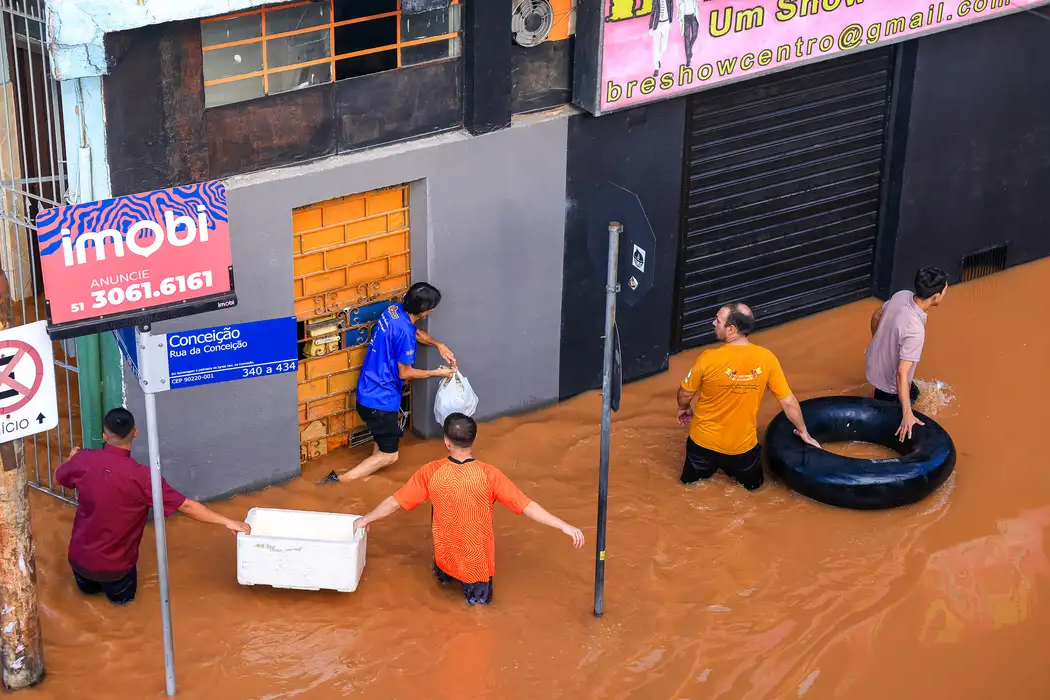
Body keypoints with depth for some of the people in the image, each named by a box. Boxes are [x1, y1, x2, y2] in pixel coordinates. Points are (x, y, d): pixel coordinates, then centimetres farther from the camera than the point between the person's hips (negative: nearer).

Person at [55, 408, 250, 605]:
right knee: (123, 595, 30)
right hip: (113, 566, -4)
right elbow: (186, 506, -23)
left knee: (88, 587, 38)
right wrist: (227, 522, -15)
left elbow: (59, 477, 9)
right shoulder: (141, 477, -26)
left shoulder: (84, 460, -15)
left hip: (79, 556, 4)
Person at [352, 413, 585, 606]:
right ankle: (475, 586, 6)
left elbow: (395, 503, -5)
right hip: (477, 562, -2)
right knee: (480, 597, 31)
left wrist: (365, 520, 11)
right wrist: (565, 527, -18)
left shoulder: (431, 473, -16)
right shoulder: (488, 474, -21)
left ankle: (445, 573, 20)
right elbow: (526, 506, -22)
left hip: (446, 560, 2)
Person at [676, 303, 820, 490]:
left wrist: (684, 409, 17)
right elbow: (789, 402, -8)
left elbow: (685, 394, -7)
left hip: (705, 441, -1)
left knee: (690, 481, 30)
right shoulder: (766, 359, -18)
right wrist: (803, 432, 10)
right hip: (743, 446, 1)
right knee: (751, 485, 31)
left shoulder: (709, 359, -24)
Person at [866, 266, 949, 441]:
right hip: (890, 382, -8)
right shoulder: (915, 331, -40)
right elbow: (902, 374, -38)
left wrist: (878, 341, 23)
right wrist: (907, 414, -36)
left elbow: (876, 316, 3)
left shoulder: (902, 295, -18)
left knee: (913, 393, 31)